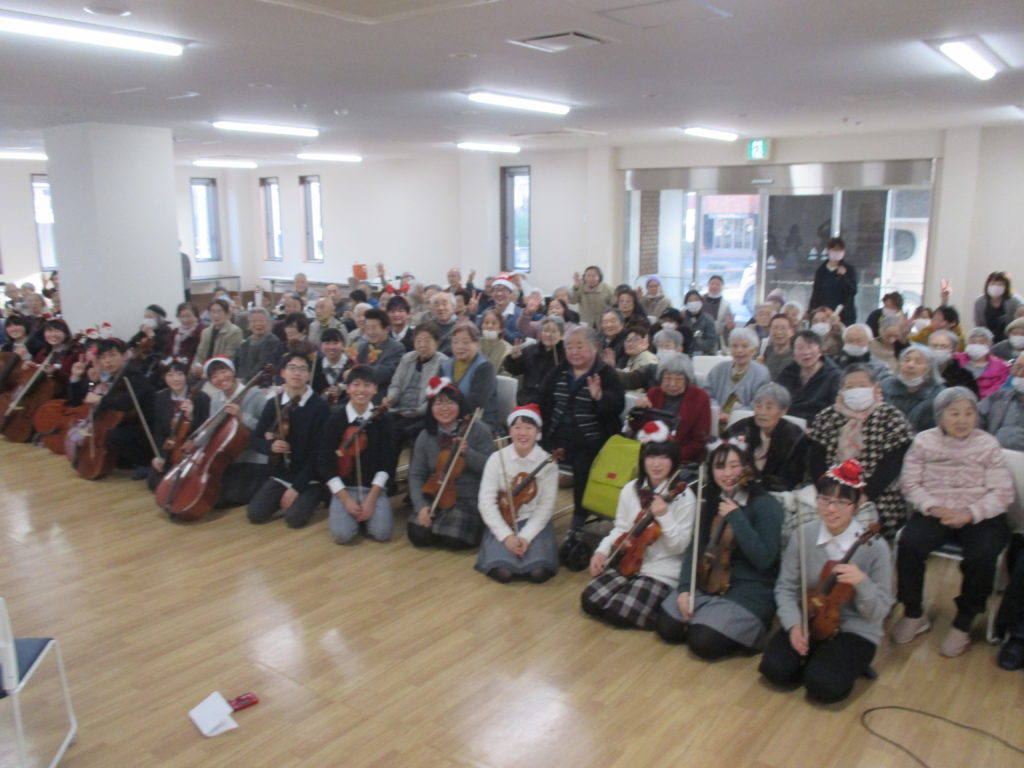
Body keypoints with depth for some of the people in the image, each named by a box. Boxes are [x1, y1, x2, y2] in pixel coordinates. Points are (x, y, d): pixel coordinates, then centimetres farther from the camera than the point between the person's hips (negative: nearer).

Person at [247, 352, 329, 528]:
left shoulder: (319, 407, -13)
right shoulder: (272, 404, 0)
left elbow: (320, 451, -15)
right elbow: (255, 439, 8)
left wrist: (297, 487, -17)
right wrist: (270, 446, -17)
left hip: (310, 479, -4)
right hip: (279, 476, 4)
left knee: (295, 518, -24)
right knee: (255, 514, -15)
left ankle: (310, 500, 8)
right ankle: (284, 500, 13)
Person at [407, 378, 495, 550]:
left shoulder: (478, 430, -10)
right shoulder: (425, 437, 1)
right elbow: (416, 475, 0)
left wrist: (467, 452, -27)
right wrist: (421, 505, -15)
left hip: (471, 498, -3)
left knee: (454, 539, -24)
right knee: (418, 535, -16)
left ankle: (473, 525, 11)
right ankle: (442, 518, 14)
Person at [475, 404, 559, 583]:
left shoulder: (547, 462, -7)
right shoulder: (497, 459, -7)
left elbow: (546, 506, -7)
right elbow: (486, 502, -9)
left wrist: (525, 536, -19)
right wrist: (506, 535, -19)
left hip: (534, 523, 1)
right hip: (502, 522, 0)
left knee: (538, 572, -22)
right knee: (503, 572, -23)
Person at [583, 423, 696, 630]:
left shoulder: (683, 496, -12)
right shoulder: (630, 489, 1)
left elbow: (680, 546, -14)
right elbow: (620, 528, 9)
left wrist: (664, 516, -29)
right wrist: (602, 551, -7)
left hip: (662, 572, -5)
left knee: (619, 613, -20)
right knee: (590, 600, -11)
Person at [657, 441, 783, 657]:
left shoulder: (766, 505, -14)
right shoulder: (710, 501, 5)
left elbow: (763, 559, -22)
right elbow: (696, 547, 3)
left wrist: (736, 517, -26)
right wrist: (685, 588, -9)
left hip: (750, 588, -6)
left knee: (704, 642, -20)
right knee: (668, 627, -8)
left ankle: (746, 633, 8)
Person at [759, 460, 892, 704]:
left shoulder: (875, 547, -15)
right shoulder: (802, 536, -8)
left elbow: (879, 612, -11)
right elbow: (786, 587, -1)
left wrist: (862, 582, -31)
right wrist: (794, 624, -17)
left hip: (855, 629, -2)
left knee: (825, 685, -24)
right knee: (775, 668, -19)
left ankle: (851, 664, 9)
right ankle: (814, 660, 12)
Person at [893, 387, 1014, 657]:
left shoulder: (988, 444, 2)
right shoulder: (924, 441, 5)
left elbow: (1002, 492, -4)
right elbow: (910, 483, 1)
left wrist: (970, 514, -19)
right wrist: (933, 508, -17)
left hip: (979, 517, -1)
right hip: (934, 513, 1)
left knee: (982, 556, -30)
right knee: (908, 544, -26)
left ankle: (963, 624, -7)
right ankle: (913, 615, -5)